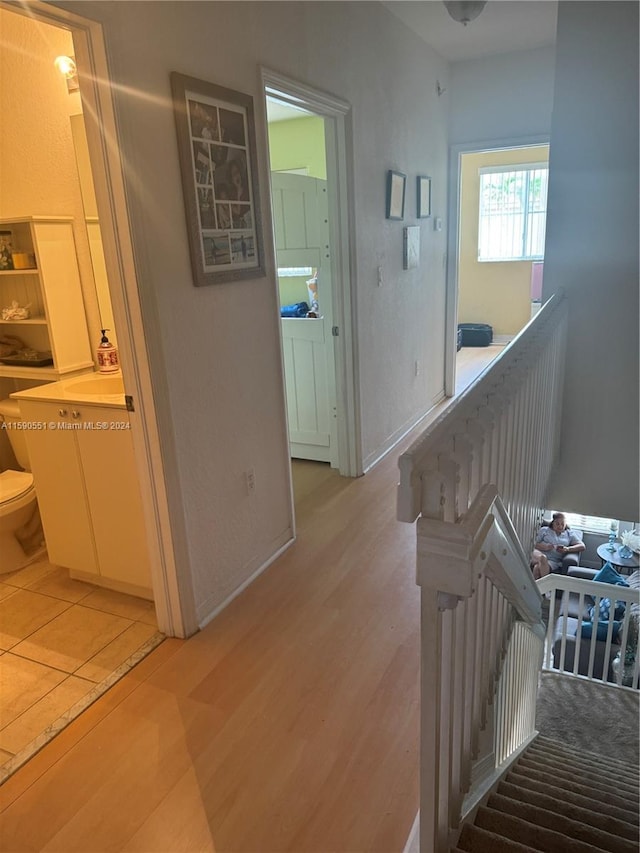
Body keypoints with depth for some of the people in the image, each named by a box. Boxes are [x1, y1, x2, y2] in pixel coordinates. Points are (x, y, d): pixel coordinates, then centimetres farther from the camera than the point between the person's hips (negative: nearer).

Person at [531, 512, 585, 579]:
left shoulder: (569, 534, 23)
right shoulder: (544, 530, 21)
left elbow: (582, 546, 9)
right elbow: (535, 544, 10)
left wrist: (567, 549, -10)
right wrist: (545, 547, -13)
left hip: (554, 561, 0)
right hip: (539, 554, 0)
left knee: (538, 567, -36)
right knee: (542, 557, -40)